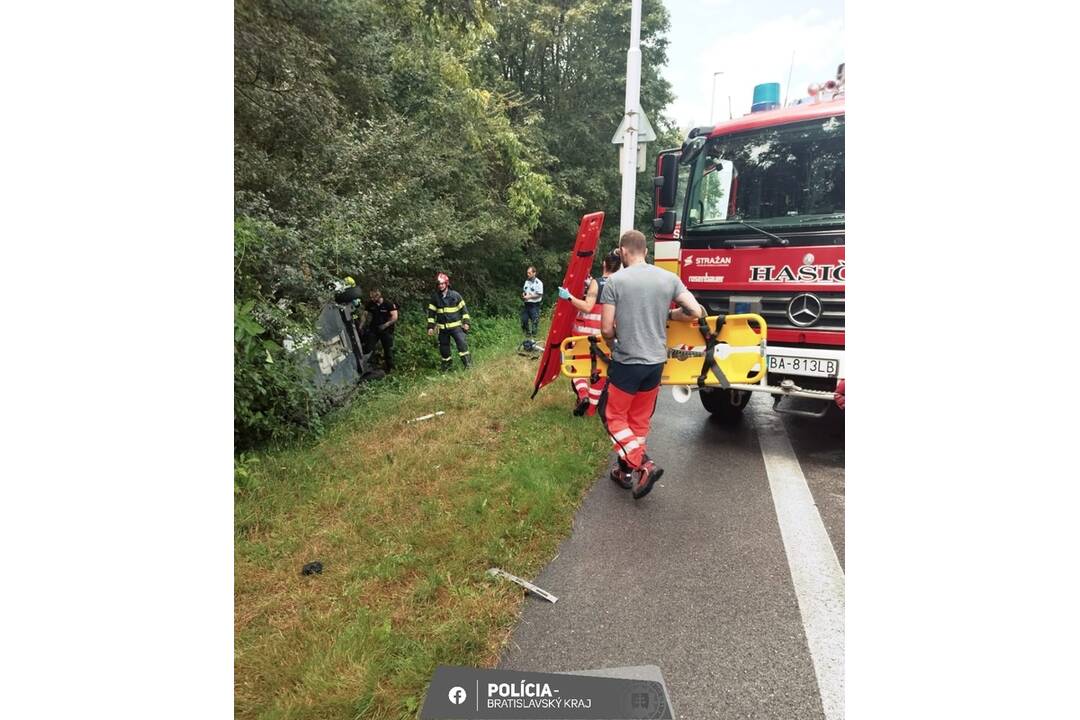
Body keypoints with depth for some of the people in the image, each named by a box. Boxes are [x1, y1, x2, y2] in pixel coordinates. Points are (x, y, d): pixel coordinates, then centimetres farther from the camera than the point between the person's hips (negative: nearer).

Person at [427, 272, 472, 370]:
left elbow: (463, 308, 1)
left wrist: (466, 322, -4)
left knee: (462, 342, -15)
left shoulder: (455, 295, -4)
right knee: (443, 347, 8)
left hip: (456, 326, -3)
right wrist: (430, 326, 3)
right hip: (442, 328, 3)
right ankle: (446, 364, 28)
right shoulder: (435, 297, 2)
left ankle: (467, 363, -7)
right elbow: (431, 312, 7)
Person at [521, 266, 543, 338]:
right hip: (526, 304, 7)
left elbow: (539, 295, -15)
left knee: (534, 321, -2)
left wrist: (529, 296, -18)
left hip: (534, 305, -7)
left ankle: (534, 334, 10)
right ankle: (527, 333, 29)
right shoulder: (526, 281, 11)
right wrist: (523, 294, 0)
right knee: (524, 319, 12)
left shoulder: (538, 283, -11)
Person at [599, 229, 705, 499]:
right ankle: (626, 471, 29)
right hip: (656, 362, 5)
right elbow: (696, 312, -2)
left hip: (626, 362, -5)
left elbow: (606, 329, -11)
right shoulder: (669, 278, 1)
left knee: (614, 416, 11)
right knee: (639, 419, 18)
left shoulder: (615, 281, -10)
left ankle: (643, 466, -3)